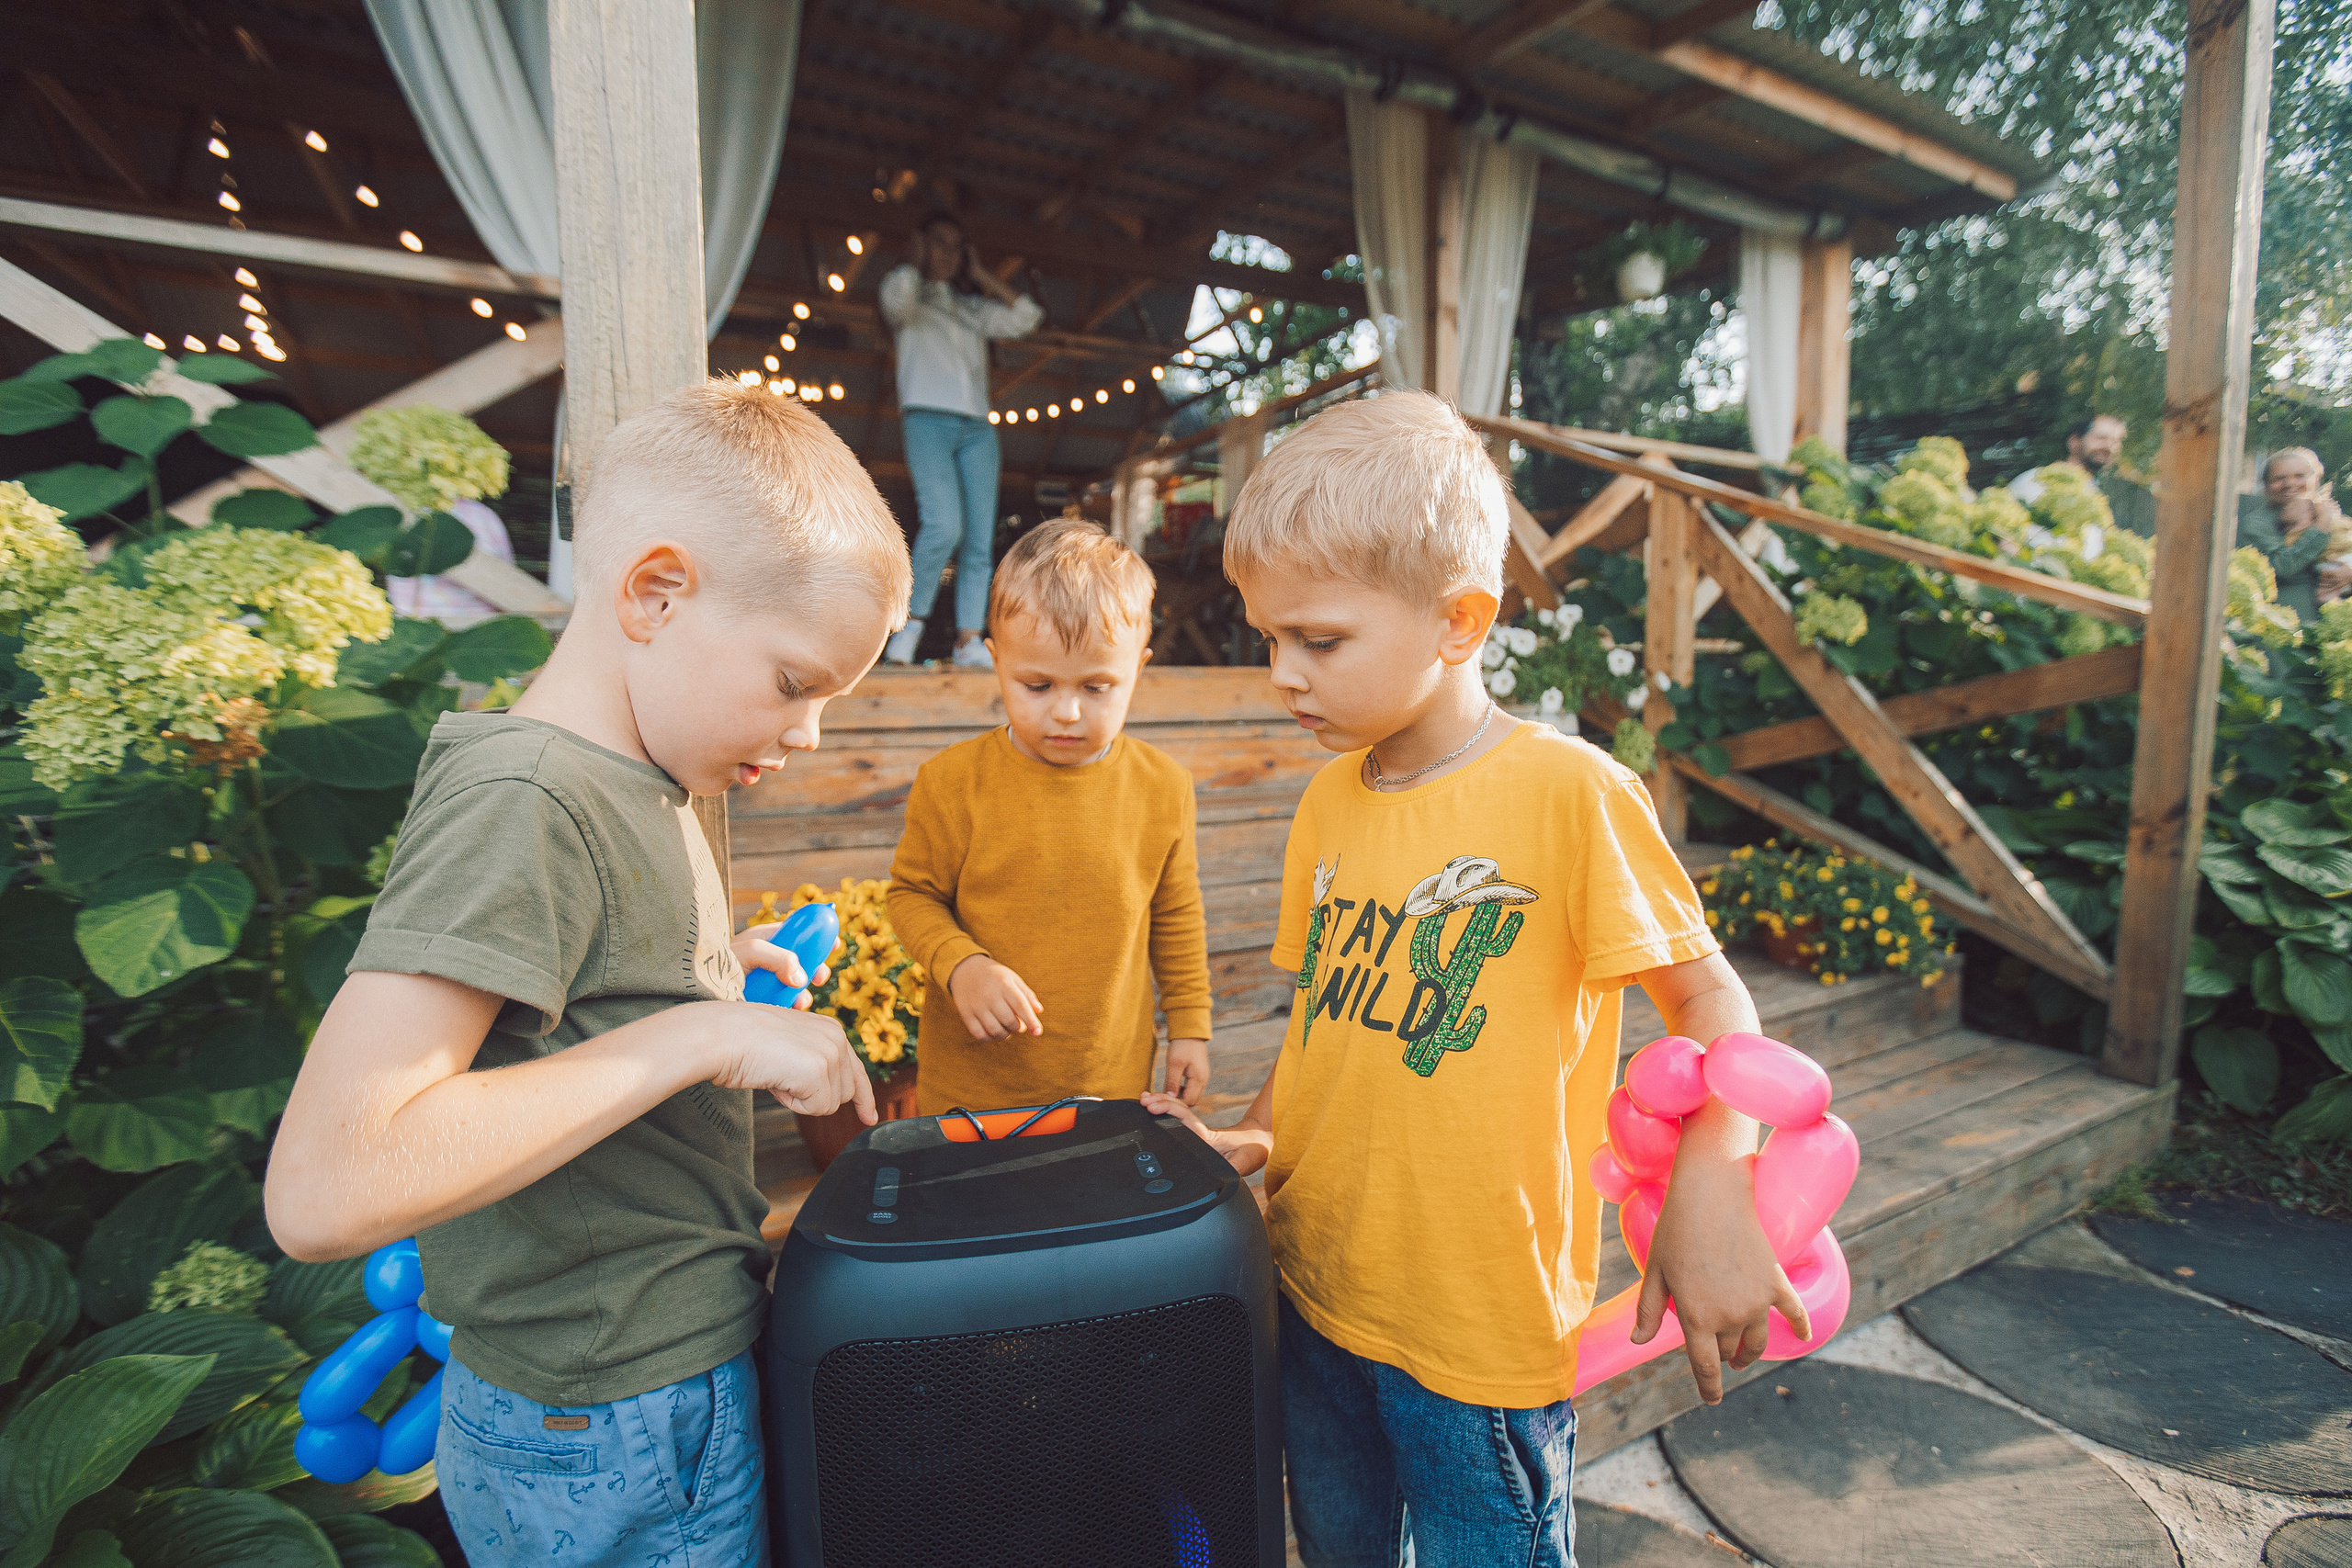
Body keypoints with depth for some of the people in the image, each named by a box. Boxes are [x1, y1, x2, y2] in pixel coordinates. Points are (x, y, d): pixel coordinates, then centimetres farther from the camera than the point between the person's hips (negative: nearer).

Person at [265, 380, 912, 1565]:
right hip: (612, 1448, -8)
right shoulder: (523, 800, -25)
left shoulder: (641, 784, 2)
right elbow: (323, 1188, -31)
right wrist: (700, 1033, -30)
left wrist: (711, 975, 2)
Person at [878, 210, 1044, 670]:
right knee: (944, 524, -24)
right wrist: (918, 261, 6)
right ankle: (911, 621, -12)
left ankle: (969, 641, -8)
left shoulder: (975, 306, 26)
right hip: (928, 419, -5)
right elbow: (897, 299, -11)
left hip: (977, 427, 5)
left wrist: (981, 275, 18)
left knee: (981, 537, -7)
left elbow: (1027, 318, 14)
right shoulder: (909, 289, 14)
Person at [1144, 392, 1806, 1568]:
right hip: (1313, 1286, 6)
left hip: (1482, 1330, -6)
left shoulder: (1569, 793, -18)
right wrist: (1258, 1138, -3)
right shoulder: (1328, 802, 0)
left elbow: (1706, 998, -11)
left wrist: (1710, 1190, -24)